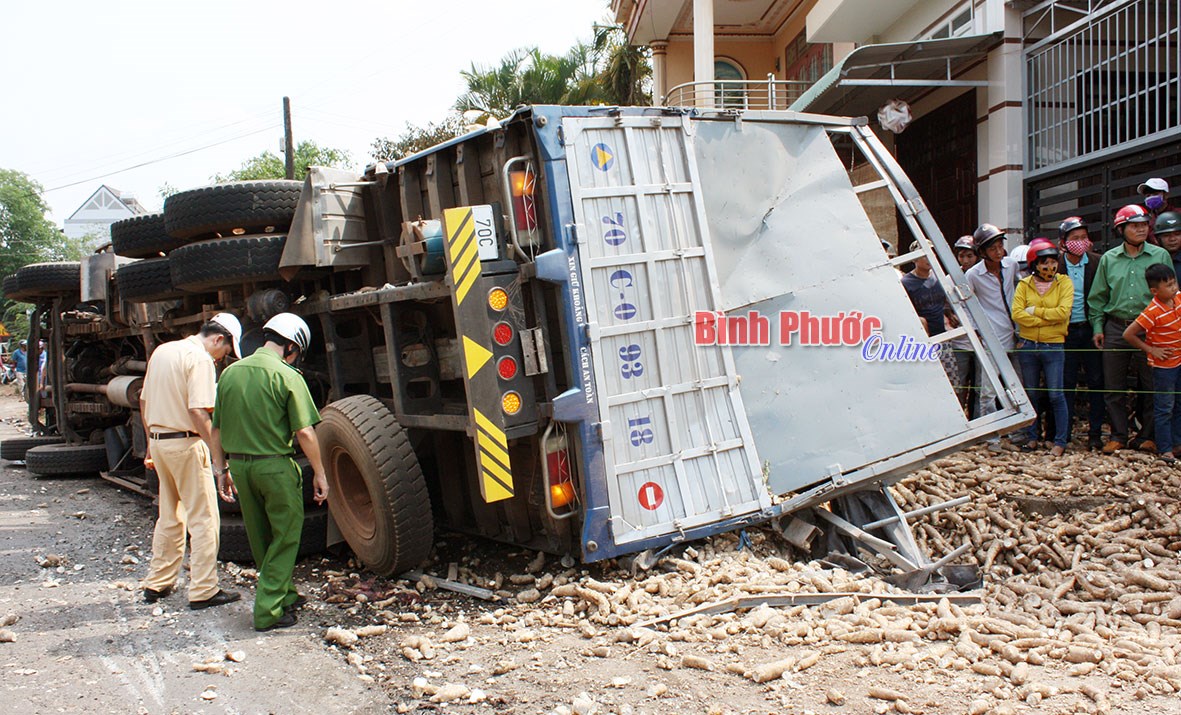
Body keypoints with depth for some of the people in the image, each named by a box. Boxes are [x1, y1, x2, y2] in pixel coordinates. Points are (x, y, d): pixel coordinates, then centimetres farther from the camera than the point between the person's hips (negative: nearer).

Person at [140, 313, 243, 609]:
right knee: (204, 519, -1)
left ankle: (157, 583, 26)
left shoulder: (162, 351, 13)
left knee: (169, 516, 19)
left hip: (158, 440, 9)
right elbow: (197, 411, -22)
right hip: (185, 443, -8)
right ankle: (203, 591, 2)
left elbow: (143, 401, 19)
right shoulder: (200, 358, -13)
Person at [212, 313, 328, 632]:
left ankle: (283, 596, 35)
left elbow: (217, 428, 10)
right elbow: (304, 431, -14)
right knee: (285, 537, 7)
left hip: (239, 465, 6)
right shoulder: (287, 376, -11)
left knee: (261, 538, 19)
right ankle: (269, 611, 6)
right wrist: (319, 472, -5)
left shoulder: (231, 373, 6)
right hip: (276, 466, -6)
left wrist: (222, 469, 19)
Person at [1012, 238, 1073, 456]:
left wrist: (1035, 311, -9)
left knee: (1055, 395, -4)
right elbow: (1017, 314, -9)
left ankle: (1061, 441, 5)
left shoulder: (1064, 283, 1)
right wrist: (1049, 319, -12)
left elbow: (1063, 312, -13)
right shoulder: (1024, 284, 4)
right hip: (1027, 346, 2)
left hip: (1053, 346, -2)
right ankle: (1032, 438, 22)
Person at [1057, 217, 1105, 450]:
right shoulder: (1056, 265, 0)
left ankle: (1095, 433, 12)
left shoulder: (1097, 262, 2)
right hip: (1066, 332, -1)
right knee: (1066, 382, 4)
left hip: (1090, 329, 1)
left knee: (1095, 382, 4)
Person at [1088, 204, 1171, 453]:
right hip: (1115, 329, 1)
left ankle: (1147, 435, 17)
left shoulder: (1160, 256, 4)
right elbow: (1097, 297, 12)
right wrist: (1097, 327, 4)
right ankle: (1118, 436, 15)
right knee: (1114, 387, 4)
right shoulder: (1109, 259, 8)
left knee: (1151, 386, 4)